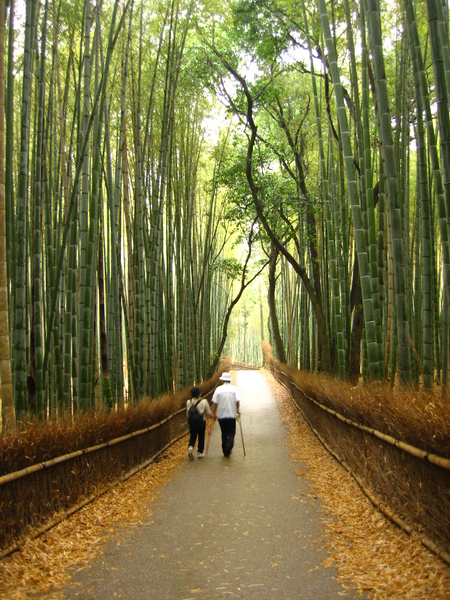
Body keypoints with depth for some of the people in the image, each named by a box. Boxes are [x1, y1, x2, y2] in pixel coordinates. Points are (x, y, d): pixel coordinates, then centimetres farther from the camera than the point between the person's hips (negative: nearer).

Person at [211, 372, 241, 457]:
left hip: (221, 415, 1)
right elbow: (238, 401, -10)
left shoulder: (218, 389, -2)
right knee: (231, 432, 8)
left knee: (224, 433, 13)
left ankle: (225, 451, 14)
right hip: (232, 415, -1)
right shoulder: (234, 388, -2)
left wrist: (214, 413, 4)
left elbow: (215, 403, -5)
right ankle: (229, 445, -17)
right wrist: (237, 410, 5)